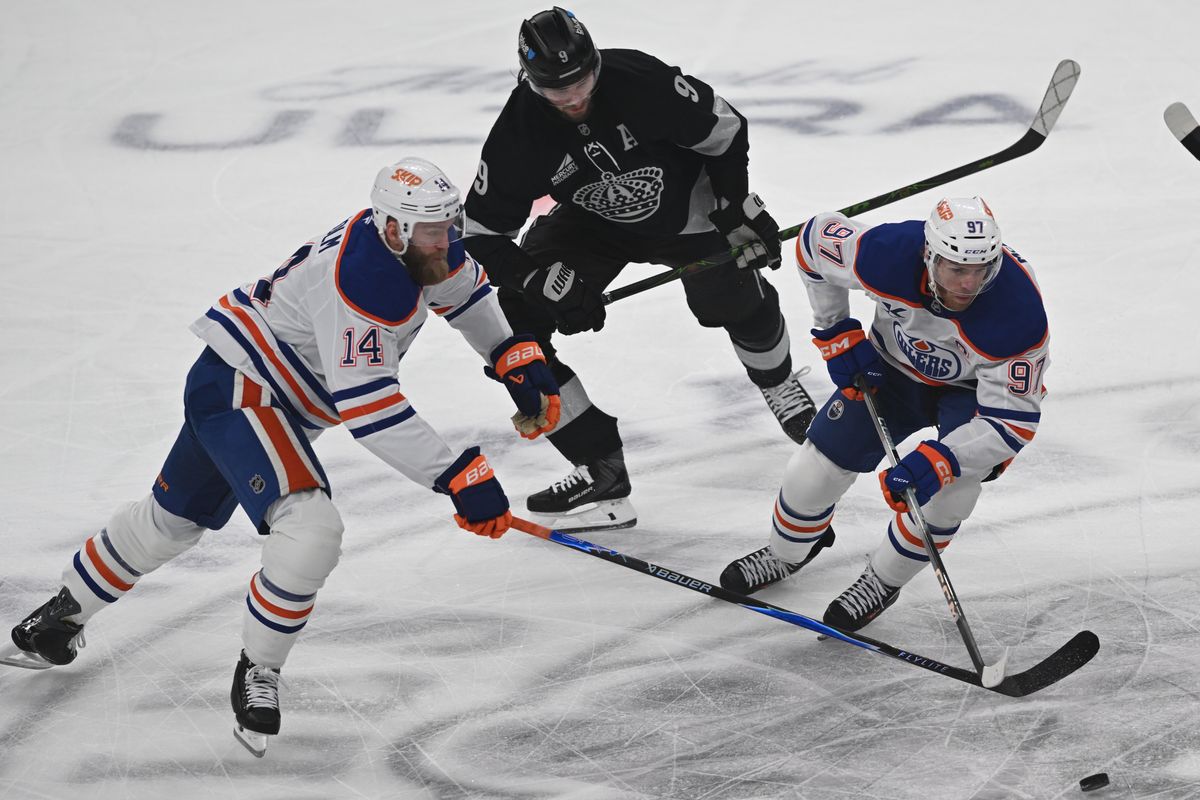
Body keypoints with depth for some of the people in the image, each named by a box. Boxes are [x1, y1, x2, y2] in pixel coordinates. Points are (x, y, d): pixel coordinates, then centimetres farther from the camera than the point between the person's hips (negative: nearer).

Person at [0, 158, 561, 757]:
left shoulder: (427, 244, -5)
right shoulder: (362, 277, -33)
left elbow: (465, 290, 19)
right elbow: (367, 408, -36)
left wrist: (518, 357, 7)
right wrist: (458, 477, -37)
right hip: (238, 389, -10)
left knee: (173, 517, 25)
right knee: (311, 532, -26)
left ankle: (58, 618, 45)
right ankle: (256, 674, -6)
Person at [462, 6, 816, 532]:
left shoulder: (641, 81, -32)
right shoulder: (519, 132, -27)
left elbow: (721, 129, -15)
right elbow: (482, 233, -20)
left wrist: (740, 207, -11)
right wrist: (550, 284, -27)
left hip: (682, 204, -1)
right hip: (592, 224, 1)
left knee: (736, 301, -4)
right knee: (513, 317, -14)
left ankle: (780, 386, 37)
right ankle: (601, 469, -9)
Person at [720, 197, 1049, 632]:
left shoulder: (1019, 313, -40)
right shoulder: (888, 253, -35)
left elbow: (1012, 420, -33)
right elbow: (815, 238, -12)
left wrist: (937, 461, -46)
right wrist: (837, 334, -7)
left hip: (974, 387, -2)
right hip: (895, 367, 3)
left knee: (953, 482, -27)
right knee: (818, 466, 1)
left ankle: (883, 579, -1)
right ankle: (786, 551, 34)